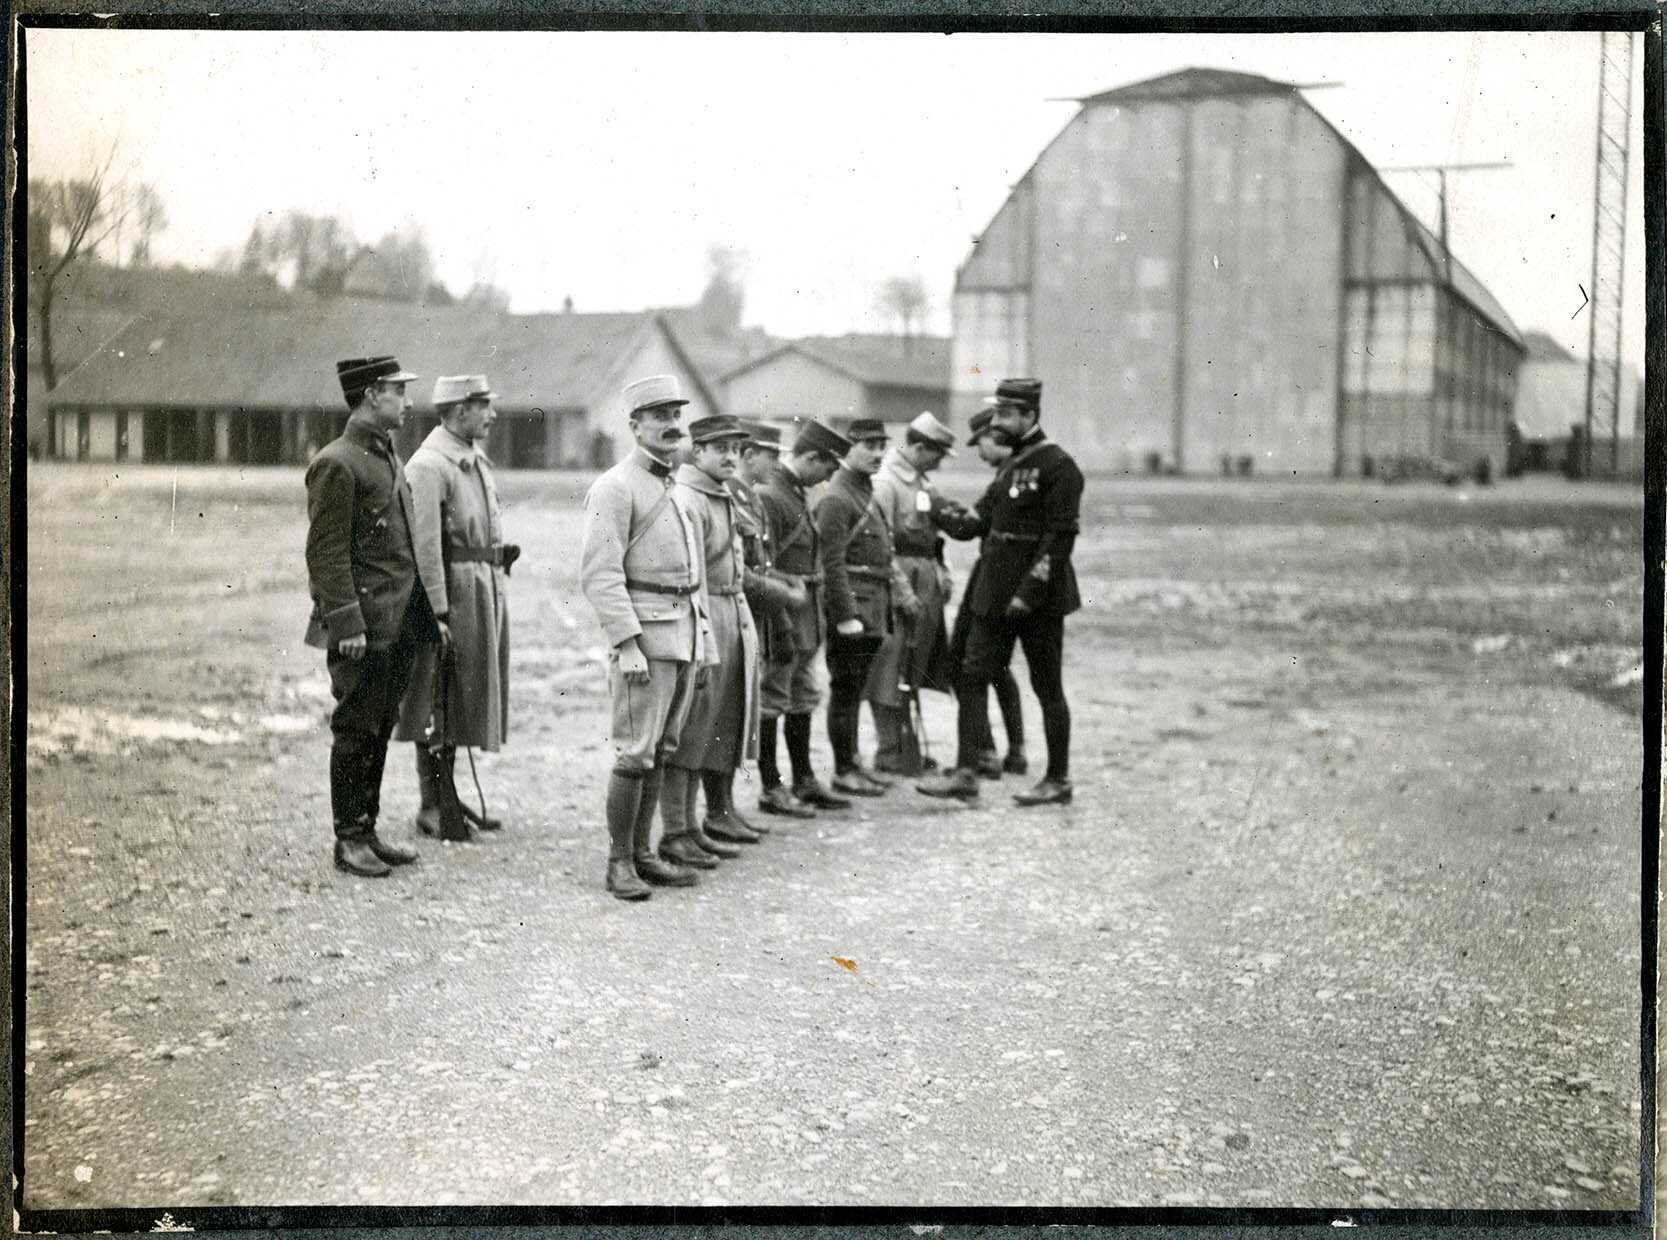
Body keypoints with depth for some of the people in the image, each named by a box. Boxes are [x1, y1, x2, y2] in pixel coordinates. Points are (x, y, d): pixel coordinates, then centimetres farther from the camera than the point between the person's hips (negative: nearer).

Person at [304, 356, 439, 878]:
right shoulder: (337, 464, -13)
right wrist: (347, 624, -20)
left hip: (399, 626, 9)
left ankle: (368, 830, 23)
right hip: (364, 630, -9)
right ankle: (349, 840, 9)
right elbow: (326, 554, -16)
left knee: (379, 731, 14)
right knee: (356, 732, 0)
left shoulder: (389, 457, 15)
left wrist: (423, 614, 18)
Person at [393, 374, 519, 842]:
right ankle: (432, 807, 7)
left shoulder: (476, 460, 14)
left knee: (465, 698, 15)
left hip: (487, 590, 9)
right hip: (454, 593, -9)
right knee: (437, 706, 0)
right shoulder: (429, 466, -14)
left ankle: (448, 795, 25)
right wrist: (437, 613, -21)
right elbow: (425, 546, -18)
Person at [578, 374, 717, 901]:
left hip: (685, 634, 8)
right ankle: (619, 862, 0)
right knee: (636, 752, -7)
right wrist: (627, 642, -21)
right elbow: (600, 574, -15)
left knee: (660, 750, 10)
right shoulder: (615, 487, -8)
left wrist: (703, 638, 18)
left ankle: (642, 853, 17)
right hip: (645, 632, -8)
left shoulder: (676, 489, 18)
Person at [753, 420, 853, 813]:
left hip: (807, 618, 10)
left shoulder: (800, 493, 13)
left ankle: (804, 780, 25)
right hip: (782, 617, -10)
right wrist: (781, 630, -21)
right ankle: (771, 788, 8)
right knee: (771, 703, 0)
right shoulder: (767, 496, -18)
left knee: (803, 701, 16)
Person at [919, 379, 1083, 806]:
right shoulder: (1011, 464, 14)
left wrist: (1029, 593, -21)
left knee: (1048, 688, 3)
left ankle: (1058, 780, 15)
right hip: (995, 595, 8)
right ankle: (965, 773, 4)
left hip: (1039, 598, -8)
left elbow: (1060, 536, -18)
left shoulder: (1058, 466, -13)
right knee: (971, 678, 2)